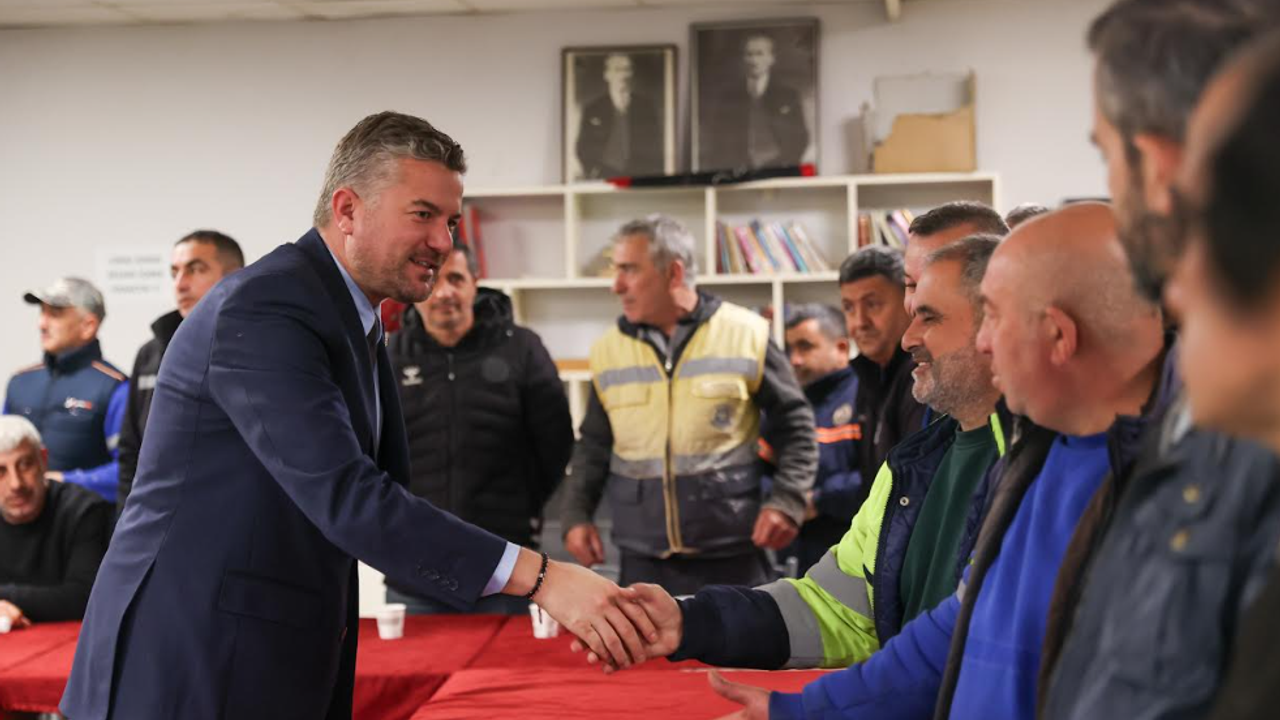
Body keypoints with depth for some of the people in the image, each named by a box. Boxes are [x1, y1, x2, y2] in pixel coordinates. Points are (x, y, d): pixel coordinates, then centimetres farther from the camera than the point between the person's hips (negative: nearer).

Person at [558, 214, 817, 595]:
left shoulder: (745, 335, -3)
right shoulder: (609, 351, 6)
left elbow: (795, 425, 4)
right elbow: (593, 447, 15)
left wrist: (786, 502, -7)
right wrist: (576, 515, 3)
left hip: (732, 559, -3)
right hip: (642, 563, 3)